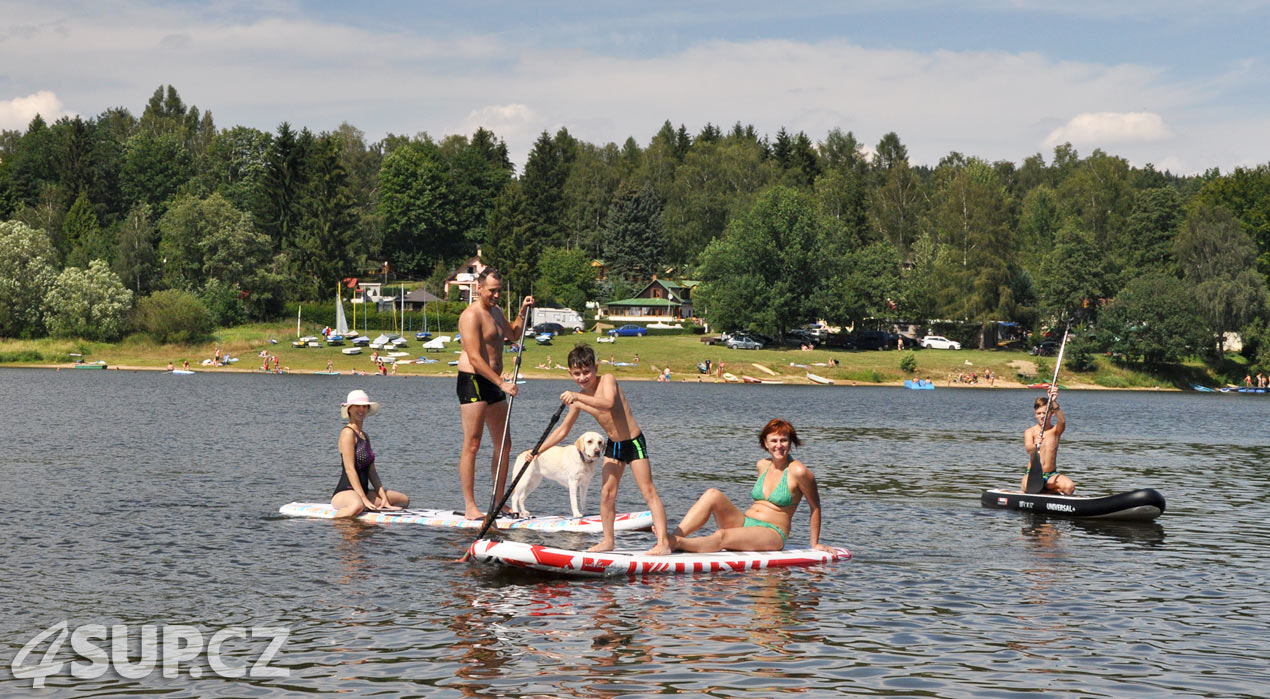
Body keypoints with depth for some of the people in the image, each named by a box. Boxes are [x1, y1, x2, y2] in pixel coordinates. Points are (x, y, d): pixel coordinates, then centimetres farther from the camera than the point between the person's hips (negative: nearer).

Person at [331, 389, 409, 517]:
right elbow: (350, 469, -17)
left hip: (363, 491, 10)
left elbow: (371, 471, 14)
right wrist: (364, 499, -23)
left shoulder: (365, 436, 18)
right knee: (357, 506, -43)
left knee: (404, 500, 12)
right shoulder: (348, 433, -10)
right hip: (345, 493, -10)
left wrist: (384, 498, 4)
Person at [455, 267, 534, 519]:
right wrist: (502, 383, -23)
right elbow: (474, 358, -21)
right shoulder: (472, 315, -14)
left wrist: (523, 313, 17)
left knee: (504, 444, 10)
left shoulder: (496, 312, 16)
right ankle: (470, 507, -10)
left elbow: (512, 335, 35)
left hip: (493, 384, 10)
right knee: (472, 445, -9)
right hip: (472, 382, -10)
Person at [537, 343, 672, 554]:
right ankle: (608, 540, 14)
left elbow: (608, 403, -39)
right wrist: (538, 450, 5)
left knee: (648, 492, -8)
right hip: (613, 445, 7)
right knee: (607, 493, 3)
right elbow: (563, 430, 9)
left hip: (633, 442, -7)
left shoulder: (607, 380, -17)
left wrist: (578, 397, -45)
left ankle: (663, 542, -13)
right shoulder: (578, 400, 1)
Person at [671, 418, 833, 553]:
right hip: (743, 523, 6)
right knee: (712, 494, -20)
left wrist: (815, 544, 4)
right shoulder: (762, 465, 12)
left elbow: (815, 506, 0)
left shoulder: (797, 471, -8)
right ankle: (673, 537, -34)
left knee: (721, 536, -34)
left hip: (772, 535, -6)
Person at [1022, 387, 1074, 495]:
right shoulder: (1030, 432, -1)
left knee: (1069, 487, -28)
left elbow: (1062, 421, -21)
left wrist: (1054, 402, -36)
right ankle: (1055, 492, -8)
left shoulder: (1055, 430, 3)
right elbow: (1029, 449, -20)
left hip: (1051, 475, 2)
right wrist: (1035, 446, -46)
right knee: (1028, 487, -37)